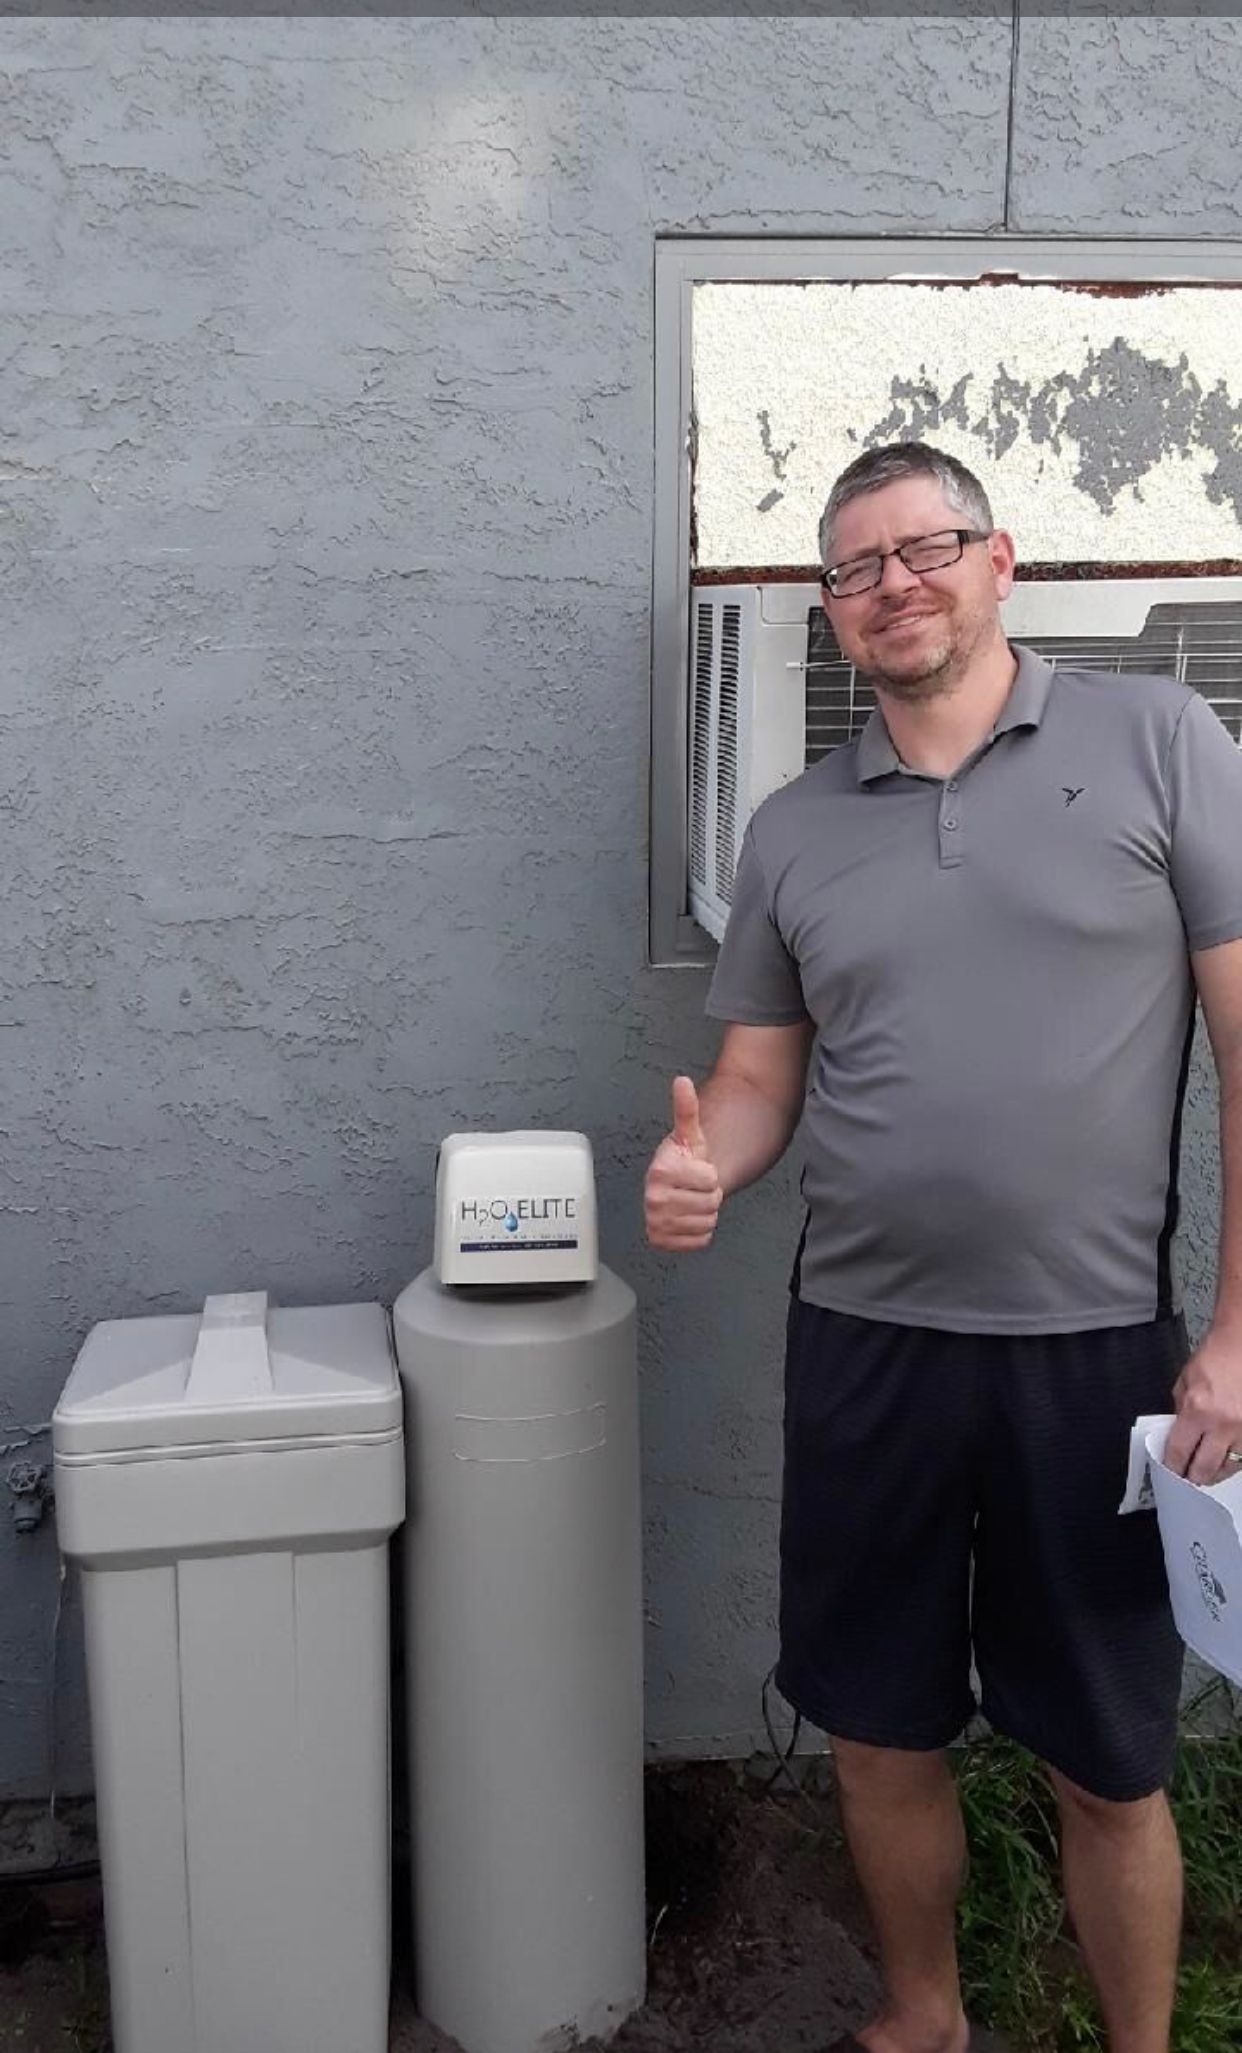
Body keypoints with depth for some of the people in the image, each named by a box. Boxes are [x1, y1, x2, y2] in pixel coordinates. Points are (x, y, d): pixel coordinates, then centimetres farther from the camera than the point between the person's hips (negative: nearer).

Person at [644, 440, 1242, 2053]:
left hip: (1098, 1347, -3)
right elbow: (760, 1077, 10)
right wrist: (705, 1164, -13)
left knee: (1110, 1766, 13)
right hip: (863, 1347, 3)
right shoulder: (793, 829, 8)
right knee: (883, 1736, 17)